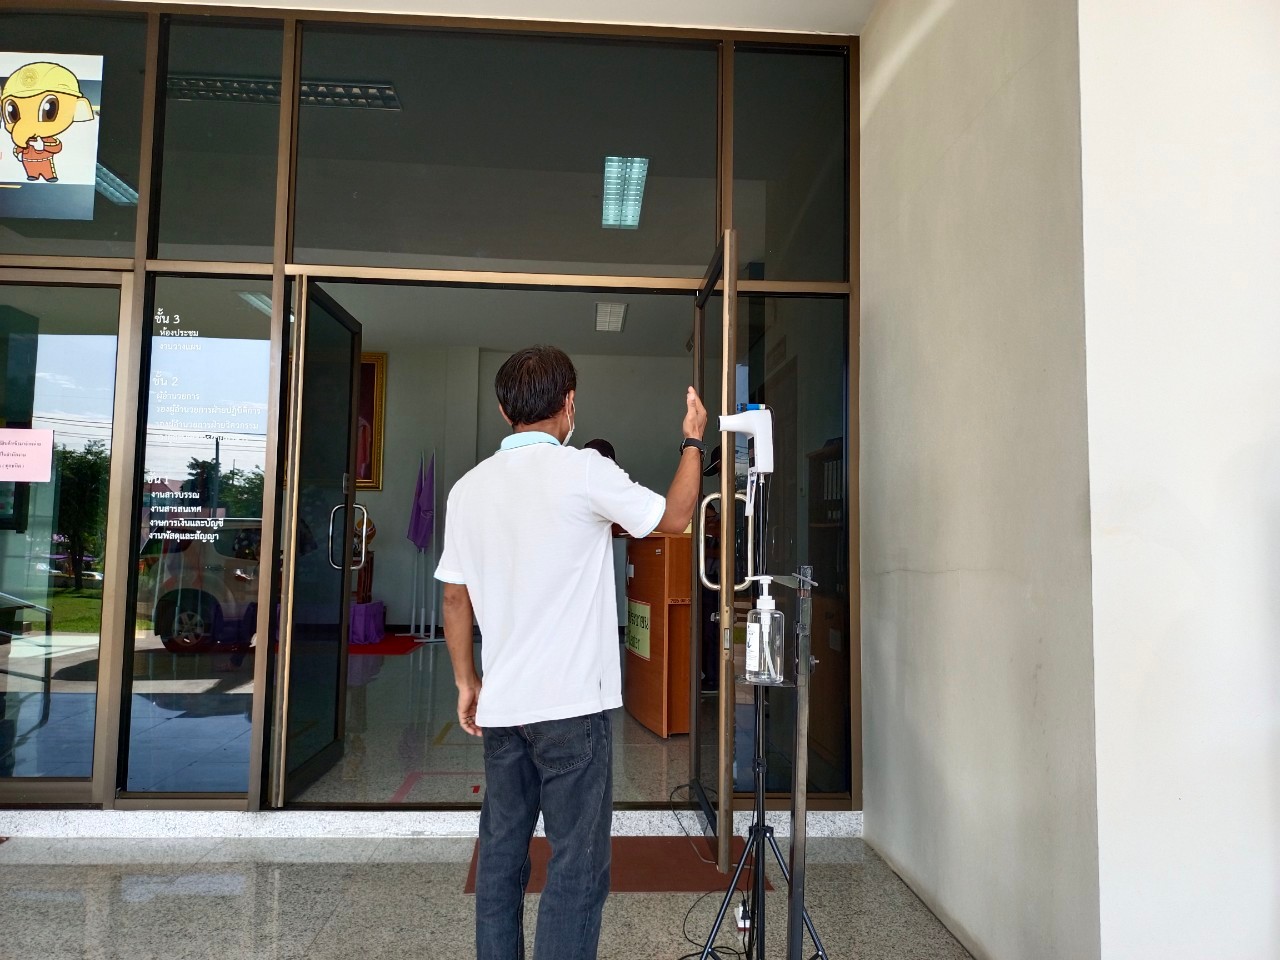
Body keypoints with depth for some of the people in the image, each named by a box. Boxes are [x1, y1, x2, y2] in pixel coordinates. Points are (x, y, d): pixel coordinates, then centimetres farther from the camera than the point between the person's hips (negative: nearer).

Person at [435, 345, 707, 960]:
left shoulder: (469, 488, 6)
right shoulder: (584, 472, -10)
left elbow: (454, 597, 10)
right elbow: (673, 518, 3)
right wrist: (693, 440, 15)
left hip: (500, 705, 6)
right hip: (571, 703, -6)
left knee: (500, 856, 15)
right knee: (578, 864, 3)